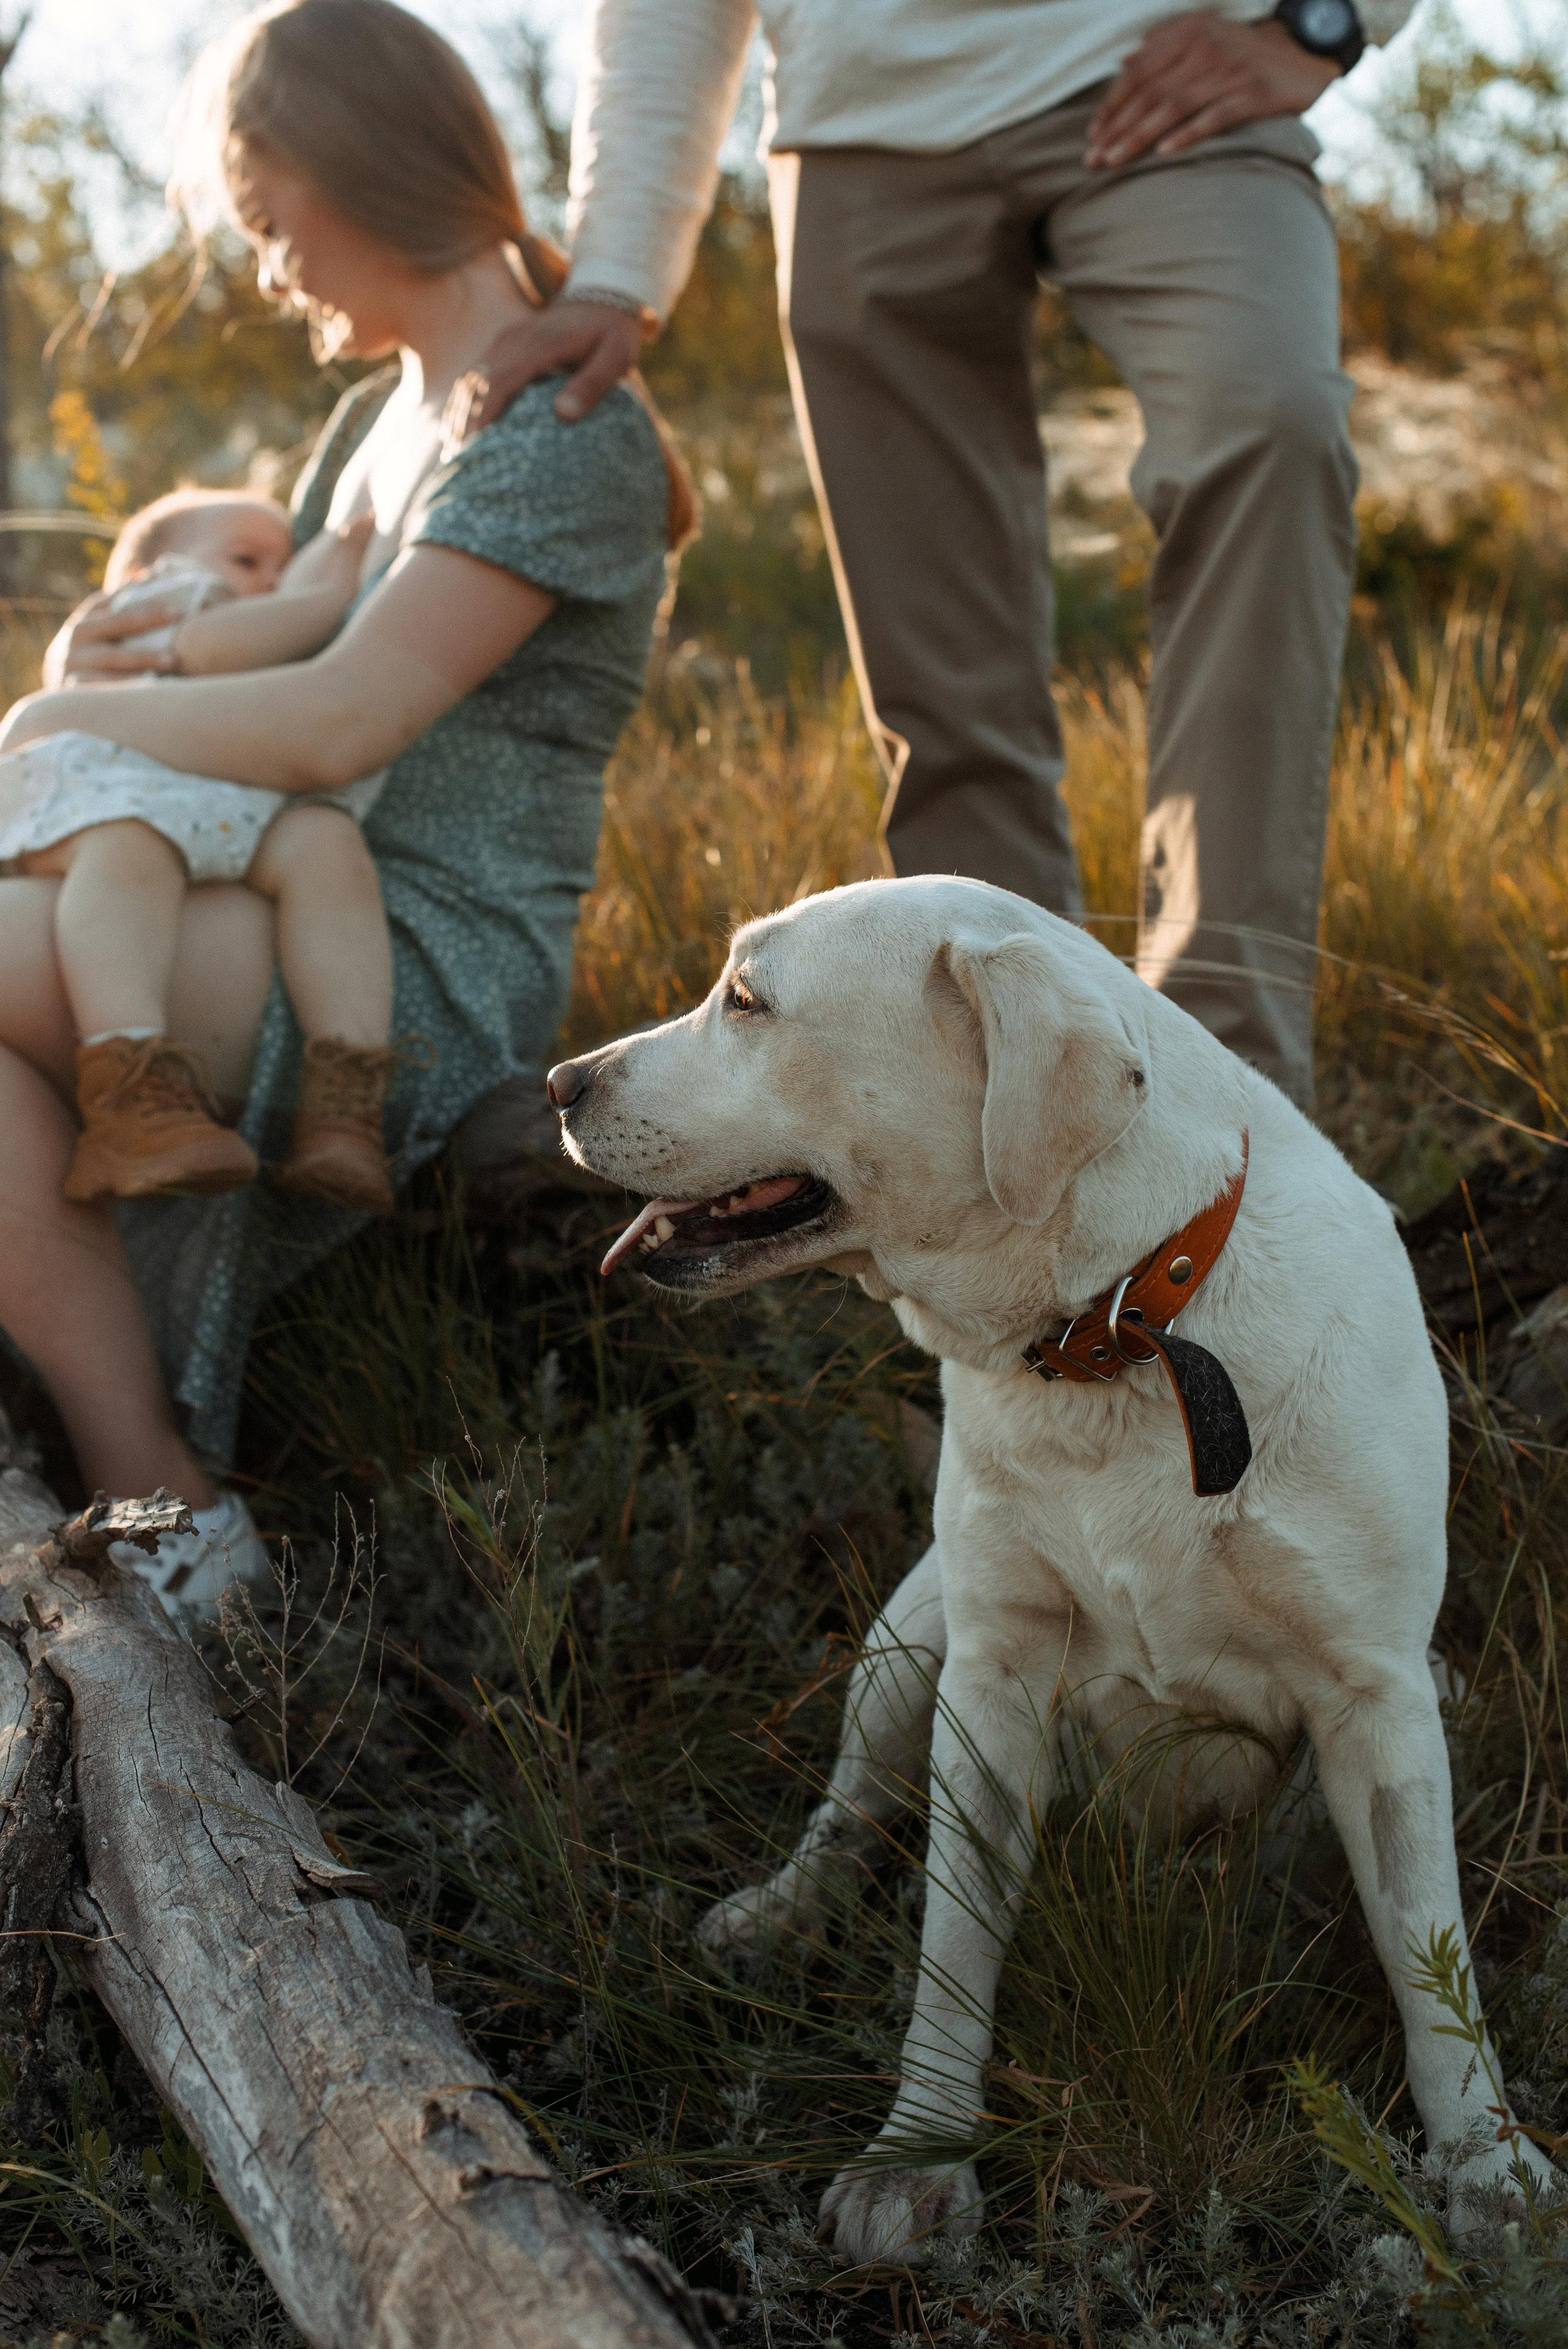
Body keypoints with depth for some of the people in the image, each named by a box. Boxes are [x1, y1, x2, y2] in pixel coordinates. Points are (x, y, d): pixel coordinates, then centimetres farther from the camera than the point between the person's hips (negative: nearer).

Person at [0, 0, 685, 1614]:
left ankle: (162, 1511, -19)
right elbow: (280, 626, 28)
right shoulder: (380, 417, 19)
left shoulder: (565, 433, -12)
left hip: (433, 980, -10)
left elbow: (337, 721, -22)